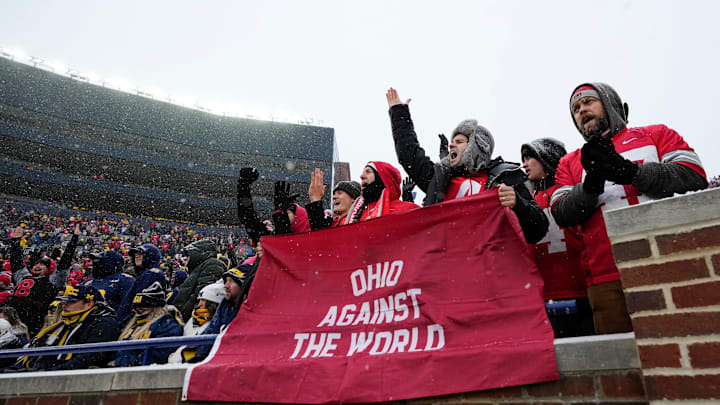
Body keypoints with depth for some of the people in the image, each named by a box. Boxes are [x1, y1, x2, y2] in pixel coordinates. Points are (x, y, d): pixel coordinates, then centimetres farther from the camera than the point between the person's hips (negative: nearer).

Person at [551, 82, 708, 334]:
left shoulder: (656, 134, 15)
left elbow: (694, 177, -1)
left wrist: (630, 171, -14)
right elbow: (562, 214, 3)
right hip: (608, 280, 1)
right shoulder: (570, 162, 17)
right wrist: (591, 183, -14)